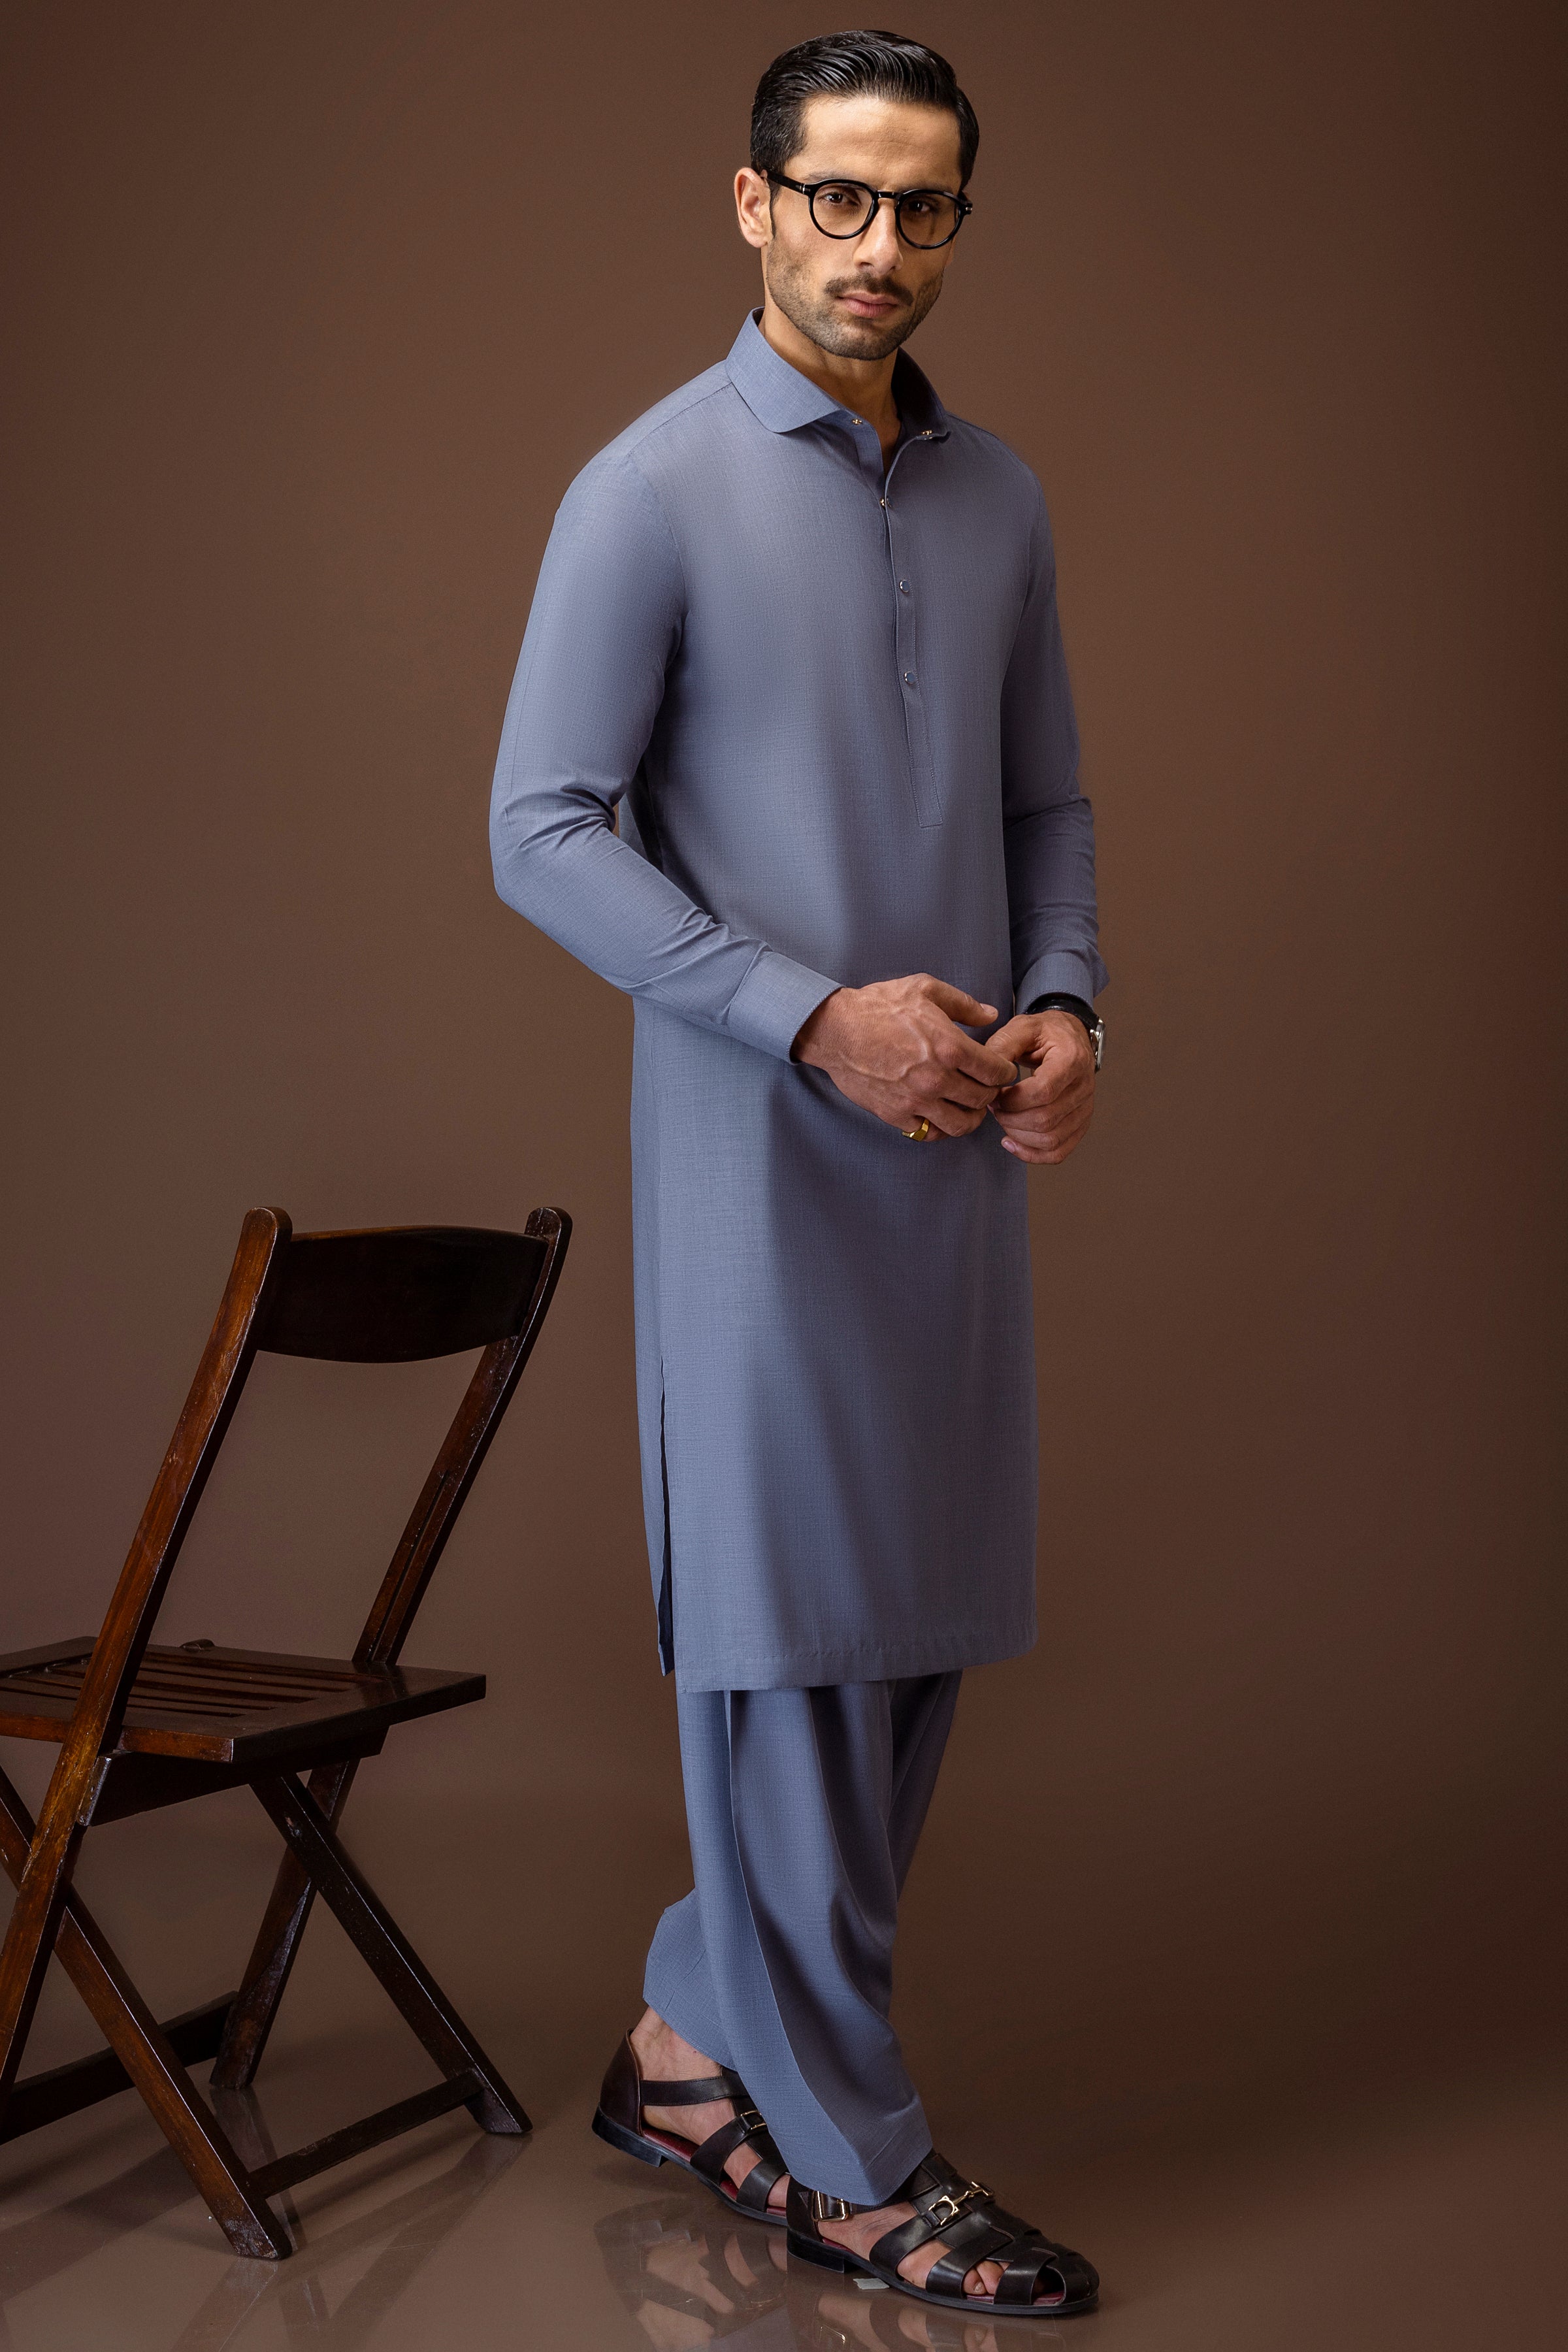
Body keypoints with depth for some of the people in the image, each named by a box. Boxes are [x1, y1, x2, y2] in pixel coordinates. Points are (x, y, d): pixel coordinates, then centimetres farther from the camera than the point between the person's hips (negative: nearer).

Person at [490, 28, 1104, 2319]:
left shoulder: (997, 496, 12)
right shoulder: (654, 490, -7)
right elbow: (547, 833, -10)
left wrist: (1064, 1009, -2)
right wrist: (818, 1019, -18)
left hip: (955, 1150, 7)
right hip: (759, 1147, -6)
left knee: (918, 1625, 11)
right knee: (787, 1634, 1)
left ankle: (700, 2045, 28)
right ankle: (846, 2155, 16)